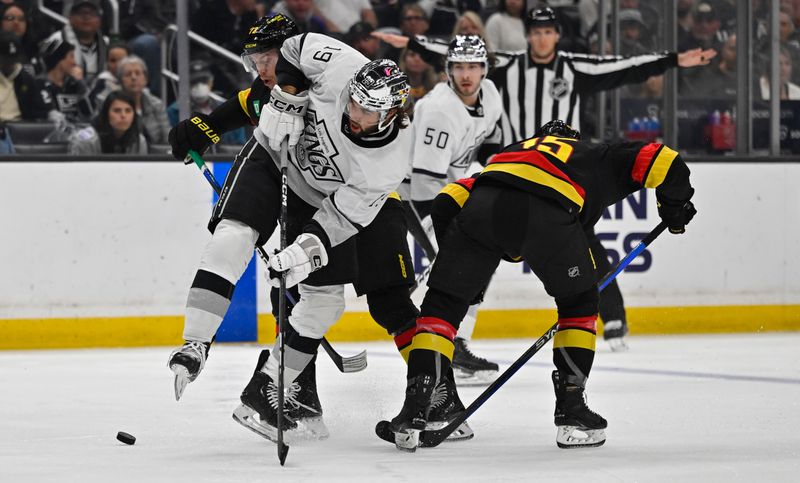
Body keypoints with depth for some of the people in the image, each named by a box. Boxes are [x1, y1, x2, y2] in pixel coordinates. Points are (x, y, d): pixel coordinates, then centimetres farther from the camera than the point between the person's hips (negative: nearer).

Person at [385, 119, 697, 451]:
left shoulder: (510, 152, 43)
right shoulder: (596, 157, 37)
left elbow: (447, 202, 30)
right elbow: (661, 160, 22)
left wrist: (457, 270, 35)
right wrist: (675, 206, 37)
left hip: (483, 202, 2)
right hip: (548, 213, -2)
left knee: (442, 304, 15)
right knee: (579, 303, 24)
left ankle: (414, 411, 3)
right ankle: (571, 410, 21)